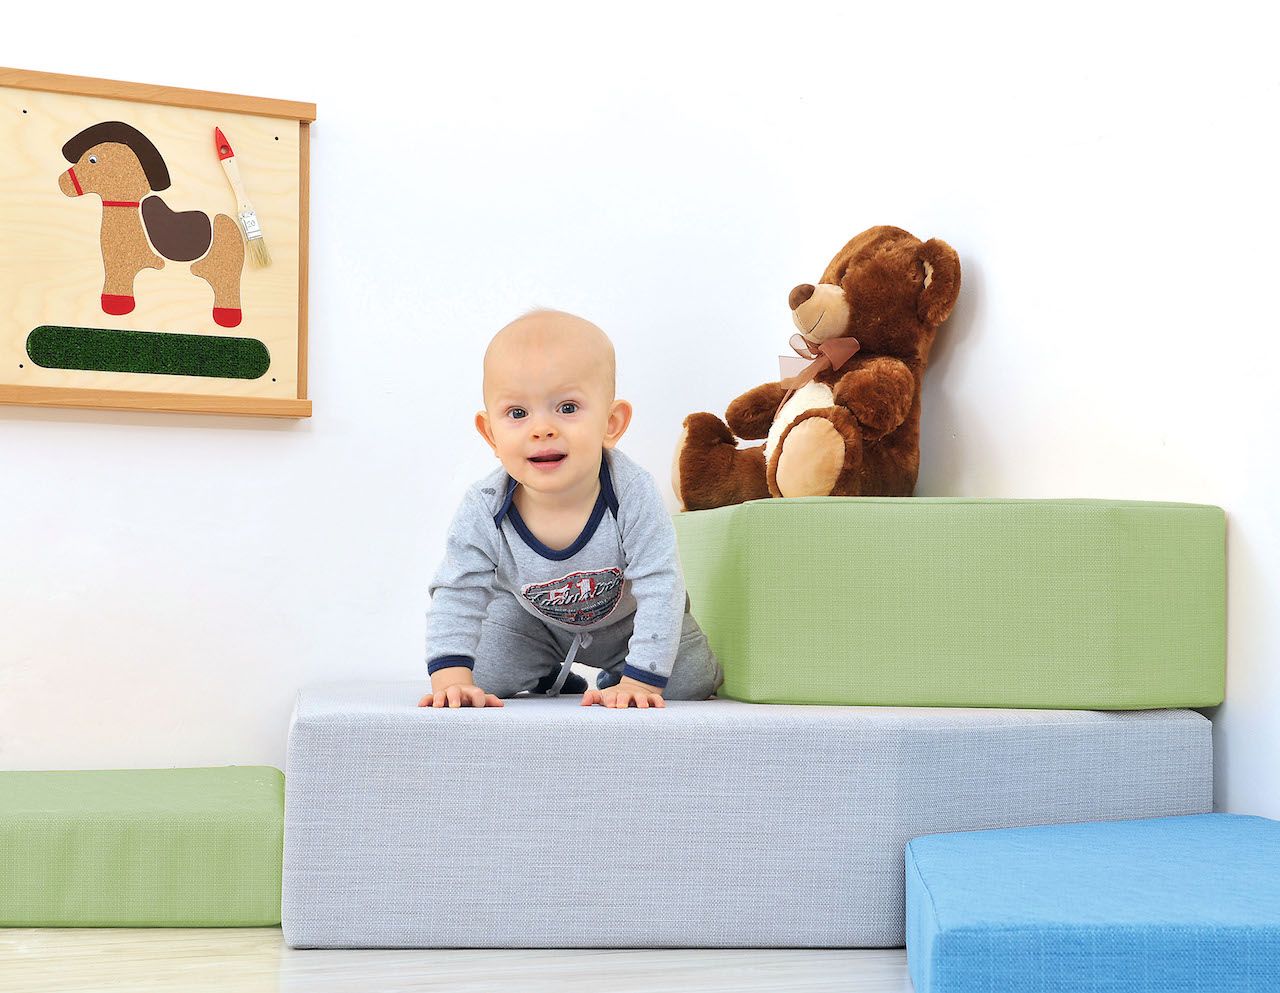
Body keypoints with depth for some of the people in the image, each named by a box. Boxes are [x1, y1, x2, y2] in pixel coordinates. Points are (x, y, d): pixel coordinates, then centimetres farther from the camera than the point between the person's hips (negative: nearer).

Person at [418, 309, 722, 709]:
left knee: (690, 681, -9)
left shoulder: (633, 495, -39)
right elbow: (456, 597, -25)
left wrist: (639, 682, -40)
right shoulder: (482, 512, -33)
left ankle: (619, 670, 23)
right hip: (531, 616, 1)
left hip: (627, 615, -1)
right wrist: (451, 680, -37)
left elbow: (659, 591, -36)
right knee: (483, 679, -7)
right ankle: (544, 671, 26)